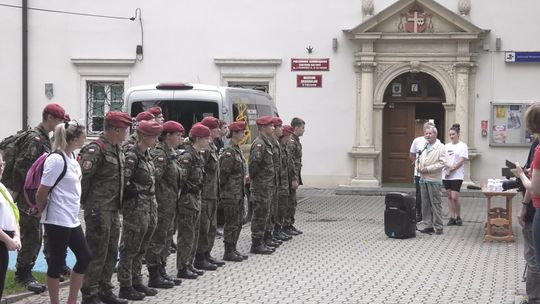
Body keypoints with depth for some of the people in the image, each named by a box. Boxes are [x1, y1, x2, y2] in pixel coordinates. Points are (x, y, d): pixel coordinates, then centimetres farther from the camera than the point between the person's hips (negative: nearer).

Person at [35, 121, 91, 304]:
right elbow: (41, 194, -16)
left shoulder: (71, 158, 9)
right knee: (57, 262, 1)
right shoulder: (57, 160, -18)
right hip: (58, 221, -9)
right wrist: (44, 213, 0)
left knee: (84, 257, 12)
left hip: (71, 220, 9)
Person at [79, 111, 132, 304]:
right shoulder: (95, 149, -16)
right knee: (97, 253, -4)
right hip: (98, 210, -9)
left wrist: (118, 204, 17)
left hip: (113, 209, 9)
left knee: (111, 253, 14)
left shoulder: (117, 149, 14)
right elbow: (83, 178, -19)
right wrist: (85, 203, -13)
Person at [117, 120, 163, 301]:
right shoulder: (131, 156, -15)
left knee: (141, 249, 15)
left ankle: (136, 282, 24)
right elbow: (123, 181, -24)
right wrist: (135, 192, -13)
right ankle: (125, 287, 5)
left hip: (149, 207, 9)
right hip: (135, 208, -9)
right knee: (130, 248, -1)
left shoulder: (146, 154, 12)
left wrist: (153, 204, 14)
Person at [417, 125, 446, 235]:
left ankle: (438, 227, -1)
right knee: (425, 204, 8)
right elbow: (420, 159, 28)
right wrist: (419, 167, 5)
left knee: (436, 204, -5)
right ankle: (428, 225, 14)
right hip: (423, 179, 7)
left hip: (434, 180, -7)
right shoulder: (424, 147, 17)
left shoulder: (440, 147, -5)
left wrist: (428, 169, -16)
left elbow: (442, 163, -13)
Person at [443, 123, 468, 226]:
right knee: (449, 196, 6)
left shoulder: (462, 146, -2)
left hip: (457, 175, -5)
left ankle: (458, 217, 5)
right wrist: (447, 167, -10)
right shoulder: (446, 146, 14)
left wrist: (452, 168, -15)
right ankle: (451, 217, 11)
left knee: (454, 197, -11)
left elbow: (462, 161, -8)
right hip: (446, 175, 5)